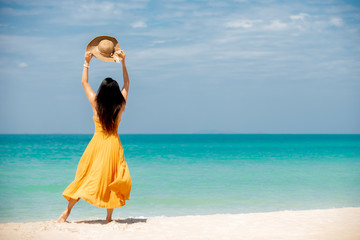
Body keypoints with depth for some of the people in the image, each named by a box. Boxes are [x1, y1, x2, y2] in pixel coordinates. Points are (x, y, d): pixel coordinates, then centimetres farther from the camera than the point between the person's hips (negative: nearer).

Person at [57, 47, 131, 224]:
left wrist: (87, 62, 9)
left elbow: (84, 82, 4)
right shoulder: (120, 106, -7)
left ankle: (67, 211, 10)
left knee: (87, 178, 7)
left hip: (97, 144, 0)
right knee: (112, 180, 8)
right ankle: (109, 217, 8)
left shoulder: (96, 104, -9)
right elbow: (127, 83, 6)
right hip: (113, 145, 0)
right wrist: (122, 62, 3)